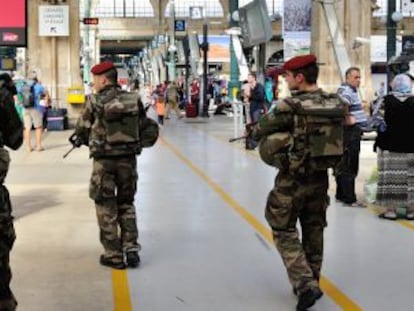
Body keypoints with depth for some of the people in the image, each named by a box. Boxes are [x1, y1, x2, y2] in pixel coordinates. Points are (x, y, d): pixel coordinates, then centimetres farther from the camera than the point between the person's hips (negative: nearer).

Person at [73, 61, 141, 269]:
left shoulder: (95, 101, -9)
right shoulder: (133, 99, 1)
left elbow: (82, 128, 2)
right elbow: (141, 128, 7)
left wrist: (81, 139, 24)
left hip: (104, 160, -3)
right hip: (129, 158, 3)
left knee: (106, 208, 9)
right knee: (126, 204, 19)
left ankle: (113, 256, 11)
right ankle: (131, 249, 13)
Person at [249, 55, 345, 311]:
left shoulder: (290, 105, -19)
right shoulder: (336, 103, -2)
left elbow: (258, 132, -11)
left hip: (292, 179, -5)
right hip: (320, 177, 5)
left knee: (284, 232, 8)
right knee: (314, 231, 18)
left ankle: (305, 285, -4)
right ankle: (312, 284, 28)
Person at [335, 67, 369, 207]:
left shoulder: (353, 90, 18)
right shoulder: (346, 91, -15)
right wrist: (348, 120, -24)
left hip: (354, 133, 10)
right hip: (349, 133, -10)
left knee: (344, 166, 16)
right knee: (349, 167, -5)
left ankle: (341, 194, 25)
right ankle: (349, 199, 0)